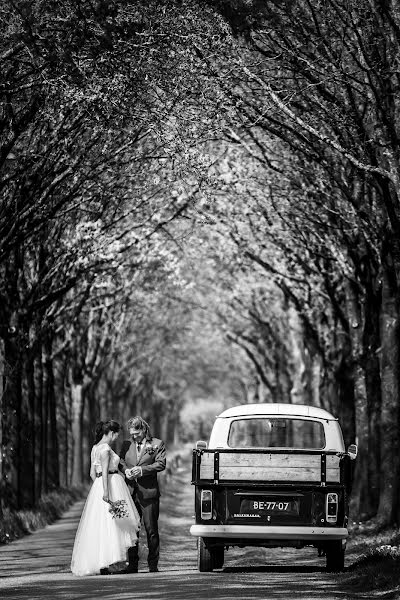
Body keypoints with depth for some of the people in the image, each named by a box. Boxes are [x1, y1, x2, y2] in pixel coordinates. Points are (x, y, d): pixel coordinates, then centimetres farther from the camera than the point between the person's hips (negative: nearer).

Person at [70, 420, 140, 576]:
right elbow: (105, 471, -21)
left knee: (99, 526, 8)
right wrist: (106, 492, -25)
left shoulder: (95, 448, 15)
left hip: (98, 485, 10)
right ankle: (106, 564, -10)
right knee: (110, 525, -8)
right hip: (111, 485, -10)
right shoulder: (105, 448, -13)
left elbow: (92, 473, 18)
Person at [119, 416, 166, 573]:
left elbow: (161, 464, -6)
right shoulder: (126, 444, 14)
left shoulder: (157, 444, 2)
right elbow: (120, 462, 14)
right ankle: (132, 564, 8)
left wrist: (142, 470, -16)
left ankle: (153, 564, 5)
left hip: (148, 491, -4)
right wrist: (126, 470, -8)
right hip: (130, 491, 4)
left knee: (151, 529, 0)